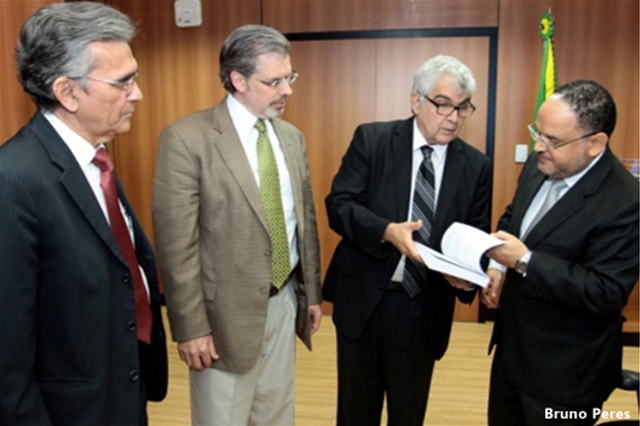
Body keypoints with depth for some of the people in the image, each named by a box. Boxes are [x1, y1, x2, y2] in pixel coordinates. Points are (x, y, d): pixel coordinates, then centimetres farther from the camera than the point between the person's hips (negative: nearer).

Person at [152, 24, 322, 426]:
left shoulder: (291, 137, 6)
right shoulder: (187, 138, -15)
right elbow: (177, 243, -15)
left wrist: (312, 292, 13)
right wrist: (190, 327, -14)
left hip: (285, 302, 6)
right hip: (228, 312, -5)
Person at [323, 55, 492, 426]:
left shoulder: (476, 166, 0)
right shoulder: (371, 139, -6)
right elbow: (339, 204, -12)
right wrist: (386, 230, -29)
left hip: (424, 308, 2)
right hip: (363, 297, -1)